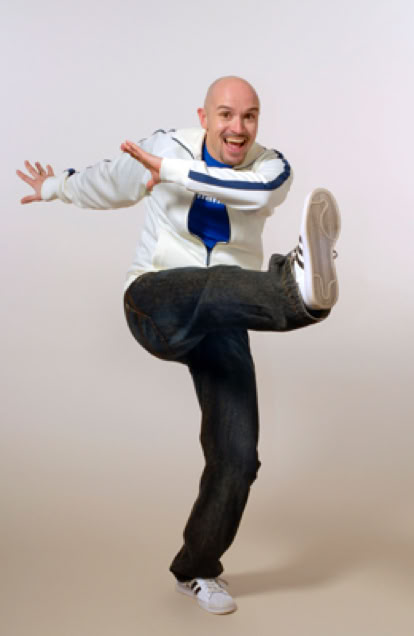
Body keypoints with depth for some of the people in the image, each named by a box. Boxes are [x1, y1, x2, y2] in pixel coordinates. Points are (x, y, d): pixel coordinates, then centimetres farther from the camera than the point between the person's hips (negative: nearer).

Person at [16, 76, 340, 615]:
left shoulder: (272, 168, -3)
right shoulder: (168, 147, -2)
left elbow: (257, 190, -29)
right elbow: (110, 182, 18)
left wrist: (171, 170, -31)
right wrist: (56, 187, 35)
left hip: (221, 327, 3)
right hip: (157, 303, -2)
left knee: (237, 458, -2)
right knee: (215, 287, -40)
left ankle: (196, 570, 21)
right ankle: (300, 289, -76)